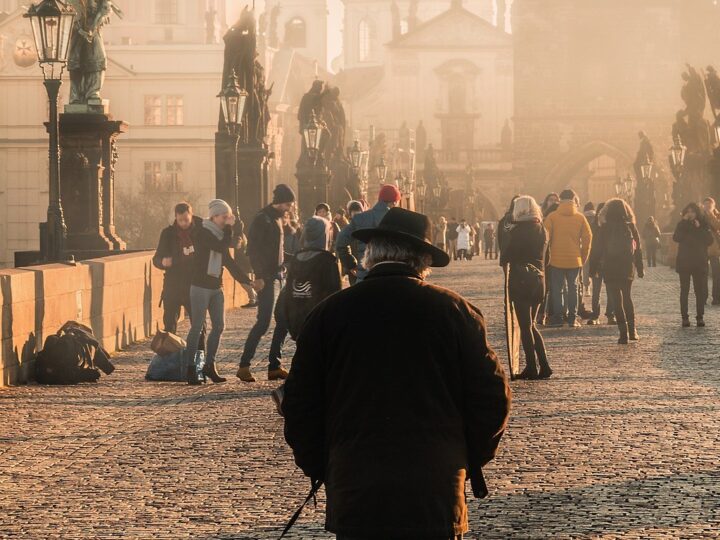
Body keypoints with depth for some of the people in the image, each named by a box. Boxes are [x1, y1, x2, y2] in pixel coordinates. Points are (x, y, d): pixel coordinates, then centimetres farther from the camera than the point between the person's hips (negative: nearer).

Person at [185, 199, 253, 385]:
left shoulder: (220, 234, 14)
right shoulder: (201, 233, -9)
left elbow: (228, 261, 17)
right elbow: (221, 248, -21)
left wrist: (246, 280, 12)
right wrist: (229, 228, -11)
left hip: (216, 287, 7)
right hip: (200, 286, -7)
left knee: (219, 326, 4)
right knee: (197, 327, -7)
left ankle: (209, 365, 12)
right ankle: (190, 368, -4)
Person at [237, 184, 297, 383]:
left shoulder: (277, 219, 17)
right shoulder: (262, 219, -11)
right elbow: (253, 249, -18)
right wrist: (259, 276, -23)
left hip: (278, 275, 9)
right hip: (267, 278, -9)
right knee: (263, 322, -11)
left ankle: (274, 366, 11)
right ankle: (244, 366, -6)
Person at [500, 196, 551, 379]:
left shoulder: (517, 231, -13)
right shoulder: (542, 230, 6)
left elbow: (506, 257, -9)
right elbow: (544, 255, 10)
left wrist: (504, 261, 12)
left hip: (520, 280, -6)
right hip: (539, 278, 6)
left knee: (525, 325, 0)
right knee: (531, 324, 15)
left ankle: (531, 367, -2)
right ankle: (544, 366, 6)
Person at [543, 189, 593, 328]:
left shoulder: (552, 217, -4)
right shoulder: (580, 218, 0)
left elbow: (546, 237, -6)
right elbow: (588, 237, -1)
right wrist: (583, 257, 9)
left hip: (556, 259, -1)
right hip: (574, 260, 1)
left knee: (556, 288, 7)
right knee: (573, 288, 8)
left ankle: (557, 318, 4)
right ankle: (572, 318, 5)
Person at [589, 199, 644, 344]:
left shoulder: (604, 229, -7)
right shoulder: (631, 227, 0)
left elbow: (597, 249, -6)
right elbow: (638, 249, 4)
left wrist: (593, 267, 1)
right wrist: (640, 269, 10)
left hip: (610, 269, -3)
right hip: (628, 269, 3)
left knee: (616, 300, 0)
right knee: (627, 298, 20)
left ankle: (624, 333, -9)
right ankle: (632, 330, 16)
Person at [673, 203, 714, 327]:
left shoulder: (703, 224, 5)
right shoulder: (682, 225, 4)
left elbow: (710, 241, -7)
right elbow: (676, 238, -14)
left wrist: (699, 228, -14)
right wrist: (684, 222, -16)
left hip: (700, 262, 0)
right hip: (684, 262, 0)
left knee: (700, 291, -2)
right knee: (684, 290, -1)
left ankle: (700, 317, 3)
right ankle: (685, 317, 1)